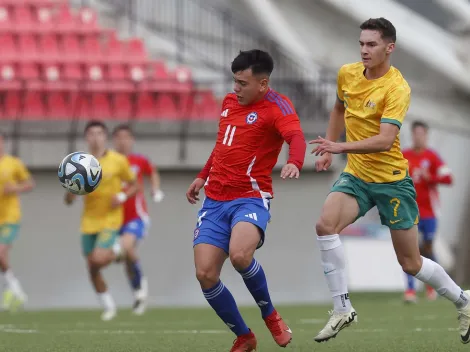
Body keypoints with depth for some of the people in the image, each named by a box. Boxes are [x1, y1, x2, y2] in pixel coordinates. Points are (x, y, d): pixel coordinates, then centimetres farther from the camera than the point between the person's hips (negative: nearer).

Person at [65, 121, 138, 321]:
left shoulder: (118, 161, -5)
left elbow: (134, 185, 8)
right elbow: (69, 201, 1)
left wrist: (123, 196, -12)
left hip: (110, 219, -3)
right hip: (89, 221, 3)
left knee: (98, 260, -23)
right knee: (92, 269, 4)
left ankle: (115, 250, 9)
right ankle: (108, 306, 21)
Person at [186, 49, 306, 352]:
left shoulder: (276, 106, -8)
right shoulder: (229, 102, 13)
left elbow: (296, 137, -28)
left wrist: (294, 163, -48)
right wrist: (203, 177, 30)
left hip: (250, 198, -6)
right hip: (214, 200, 6)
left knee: (240, 255, -34)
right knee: (205, 274, -9)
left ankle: (269, 314, -4)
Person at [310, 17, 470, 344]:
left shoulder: (397, 88, -20)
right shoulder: (347, 74, 0)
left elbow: (385, 140, -30)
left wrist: (339, 147, -39)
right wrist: (328, 149, 19)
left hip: (391, 179, -5)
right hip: (355, 175, 5)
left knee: (411, 263, 4)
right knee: (325, 225, -24)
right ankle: (342, 309, -17)